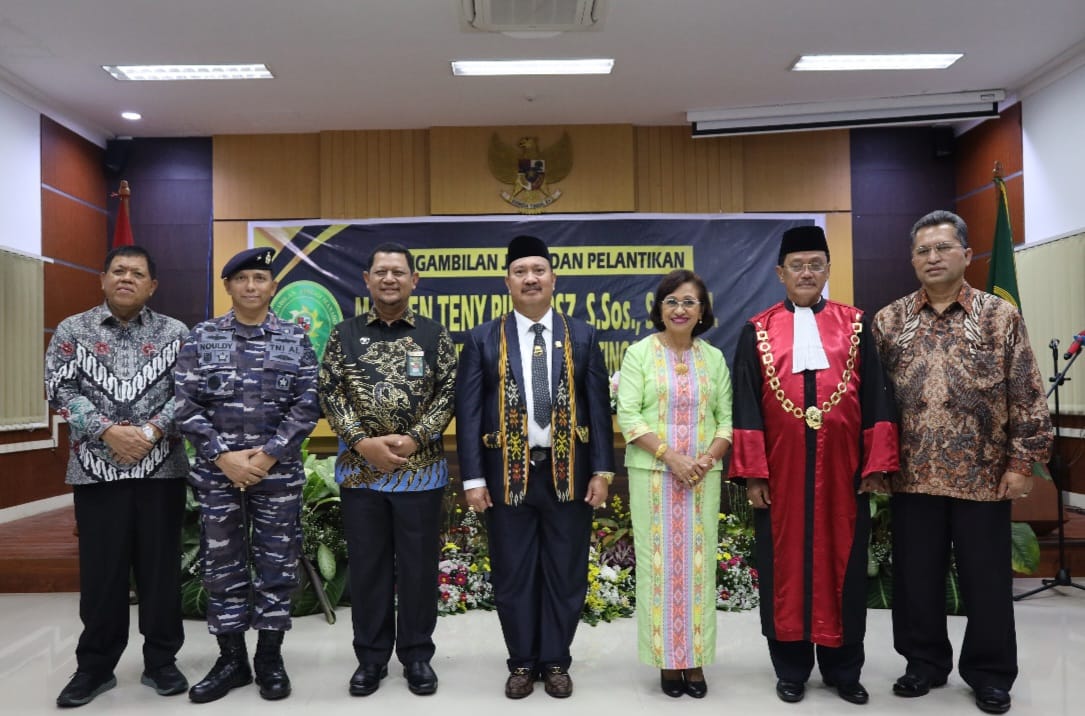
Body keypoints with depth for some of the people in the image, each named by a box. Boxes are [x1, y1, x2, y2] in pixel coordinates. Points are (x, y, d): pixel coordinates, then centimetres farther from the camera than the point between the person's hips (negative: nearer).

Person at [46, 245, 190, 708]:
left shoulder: (175, 334, 6)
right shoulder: (73, 330, 6)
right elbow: (60, 390, -2)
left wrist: (152, 431, -14)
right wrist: (108, 431, -15)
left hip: (162, 468, 0)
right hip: (96, 469, 0)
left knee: (161, 566, 6)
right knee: (101, 570, 7)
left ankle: (161, 661, 20)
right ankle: (94, 666, 23)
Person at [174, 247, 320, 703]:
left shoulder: (296, 339, 3)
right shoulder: (202, 337, 4)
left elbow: (307, 405, -3)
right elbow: (185, 405, -2)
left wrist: (269, 455, -12)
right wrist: (223, 456, -11)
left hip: (279, 473, -1)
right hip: (217, 472, 1)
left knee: (276, 565, 6)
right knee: (223, 567, 9)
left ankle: (270, 660, 21)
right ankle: (231, 660, 25)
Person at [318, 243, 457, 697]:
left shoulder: (435, 335, 3)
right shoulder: (345, 335, 5)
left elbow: (448, 394, -2)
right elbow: (330, 393, -1)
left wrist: (414, 439, -14)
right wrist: (363, 442, -13)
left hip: (421, 469, -1)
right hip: (360, 469, 1)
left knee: (419, 564, 7)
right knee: (367, 565, 10)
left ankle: (417, 654, 24)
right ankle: (371, 655, 26)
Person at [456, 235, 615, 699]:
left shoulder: (582, 336, 5)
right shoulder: (483, 339, 2)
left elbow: (598, 407, 3)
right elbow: (468, 413, -1)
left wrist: (602, 470, -2)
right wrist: (473, 478, -6)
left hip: (568, 473, 1)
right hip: (507, 474, 0)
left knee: (565, 574, 10)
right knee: (513, 575, 10)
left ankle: (556, 662, 28)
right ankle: (522, 663, 28)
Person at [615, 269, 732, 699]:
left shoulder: (713, 357, 9)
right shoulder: (639, 353, 0)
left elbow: (726, 417, 6)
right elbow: (628, 415, -7)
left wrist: (707, 459, -11)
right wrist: (670, 456, -15)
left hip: (703, 476, 2)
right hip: (653, 473, -2)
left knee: (698, 562, 5)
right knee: (659, 563, 3)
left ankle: (695, 659, 17)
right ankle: (668, 660, 15)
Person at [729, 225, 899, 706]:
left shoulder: (855, 325, 7)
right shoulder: (758, 332, 4)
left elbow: (877, 398, 5)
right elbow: (746, 408, 1)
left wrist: (876, 464, -2)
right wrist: (752, 473, -5)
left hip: (842, 470, 1)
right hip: (781, 472, -1)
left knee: (841, 564, 9)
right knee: (785, 566, 7)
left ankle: (843, 669, 26)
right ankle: (791, 670, 23)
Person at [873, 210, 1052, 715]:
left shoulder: (1001, 317, 0)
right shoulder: (888, 322, 4)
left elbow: (1027, 399, -1)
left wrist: (1021, 462, -6)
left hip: (983, 477, -1)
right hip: (911, 477, 2)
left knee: (986, 580, 10)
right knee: (916, 578, 11)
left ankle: (990, 674, 28)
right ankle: (925, 663, 29)